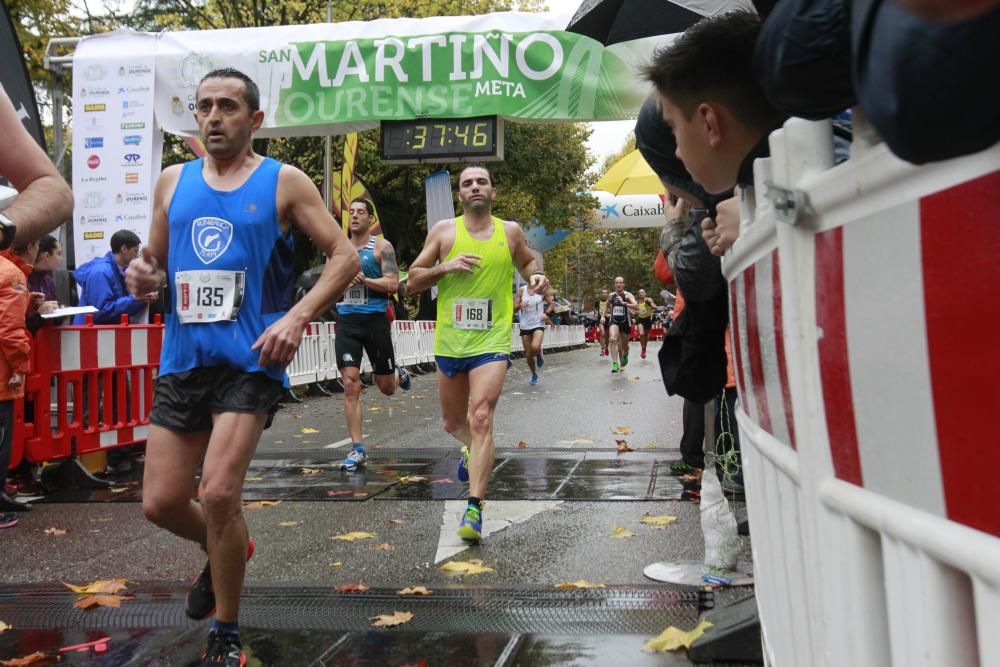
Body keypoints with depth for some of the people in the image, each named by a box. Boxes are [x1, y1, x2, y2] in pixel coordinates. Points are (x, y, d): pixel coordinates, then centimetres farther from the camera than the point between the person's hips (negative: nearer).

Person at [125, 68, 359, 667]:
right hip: (183, 358, 5)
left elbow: (346, 256, -4)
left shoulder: (283, 182, 0)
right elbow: (157, 263, 20)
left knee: (219, 494, -14)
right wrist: (145, 277, -5)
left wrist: (298, 317, -18)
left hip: (250, 360, -5)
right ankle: (226, 550, 39)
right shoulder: (173, 182, 13)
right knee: (161, 502, 5)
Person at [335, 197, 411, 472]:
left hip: (374, 320, -2)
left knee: (386, 387, 8)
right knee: (350, 384, -8)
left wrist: (364, 280, -21)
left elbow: (393, 284, -10)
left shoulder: (382, 247, -2)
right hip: (347, 321, 3)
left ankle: (399, 375, 47)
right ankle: (358, 450, -4)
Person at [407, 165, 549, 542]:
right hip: (450, 342, 2)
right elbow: (412, 281, 3)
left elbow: (527, 260, 25)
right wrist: (446, 267, -14)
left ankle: (474, 507, -16)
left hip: (492, 341, -2)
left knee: (481, 419, -18)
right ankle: (473, 450, 51)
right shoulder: (443, 231, 3)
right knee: (453, 423, 16)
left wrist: (536, 277, 2)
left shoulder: (510, 232, 6)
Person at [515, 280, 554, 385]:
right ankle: (534, 375, 30)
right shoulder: (521, 290, -1)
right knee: (528, 355, 6)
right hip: (525, 326, 2)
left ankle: (539, 355, 7)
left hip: (538, 324, -2)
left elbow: (552, 304, 10)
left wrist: (546, 313, -8)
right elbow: (514, 308, -1)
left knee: (535, 347, -30)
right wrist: (520, 305, -23)